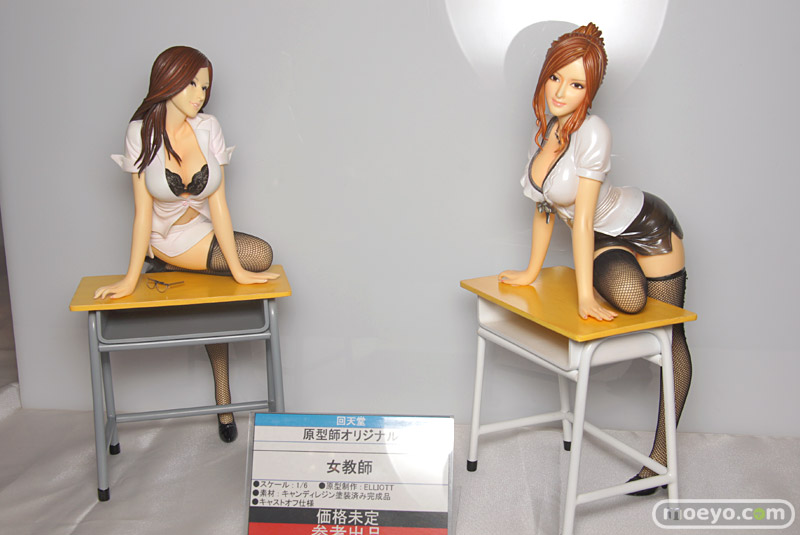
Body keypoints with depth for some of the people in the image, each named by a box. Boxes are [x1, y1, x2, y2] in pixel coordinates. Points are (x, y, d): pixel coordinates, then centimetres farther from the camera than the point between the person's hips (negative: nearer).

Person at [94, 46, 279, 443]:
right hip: (167, 241, -4)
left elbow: (218, 202, -11)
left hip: (206, 236, 4)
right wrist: (130, 279, -17)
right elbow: (143, 211, -13)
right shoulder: (141, 133, -12)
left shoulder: (208, 128, -7)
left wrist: (236, 268, -17)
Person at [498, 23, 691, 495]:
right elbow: (545, 207, 2)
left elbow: (583, 217, -31)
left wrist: (584, 295, -29)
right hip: (605, 241, 6)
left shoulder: (593, 133, -29)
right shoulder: (545, 131, -5)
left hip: (647, 229, -6)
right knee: (626, 300, -25)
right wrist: (531, 272, 7)